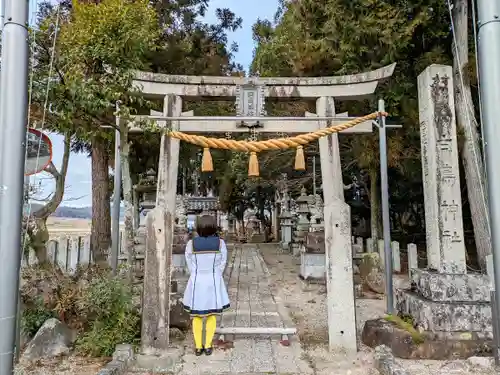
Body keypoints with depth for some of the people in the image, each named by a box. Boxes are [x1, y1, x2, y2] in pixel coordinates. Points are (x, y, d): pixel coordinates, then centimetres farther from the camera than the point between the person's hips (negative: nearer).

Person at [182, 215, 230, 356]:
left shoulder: (191, 244, -8)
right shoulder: (220, 243, -8)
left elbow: (190, 266, -1)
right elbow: (221, 265, -2)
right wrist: (214, 279, 9)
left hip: (196, 282, 0)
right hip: (214, 283, 0)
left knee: (197, 316, 13)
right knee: (211, 315, 14)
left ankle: (198, 347, 18)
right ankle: (208, 346, 17)